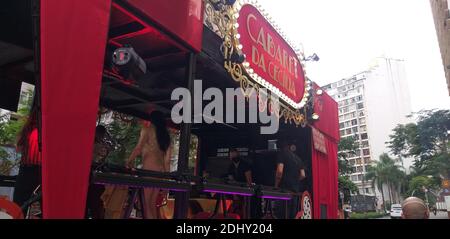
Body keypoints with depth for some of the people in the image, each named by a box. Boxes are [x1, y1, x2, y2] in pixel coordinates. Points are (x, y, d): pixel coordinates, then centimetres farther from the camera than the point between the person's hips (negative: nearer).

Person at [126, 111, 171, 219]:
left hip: (149, 169, -6)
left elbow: (138, 148, -7)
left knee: (146, 203, -5)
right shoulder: (166, 135, 20)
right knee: (152, 203, 11)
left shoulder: (147, 129, 6)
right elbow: (167, 159, 15)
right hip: (161, 171, 6)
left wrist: (129, 161, 3)